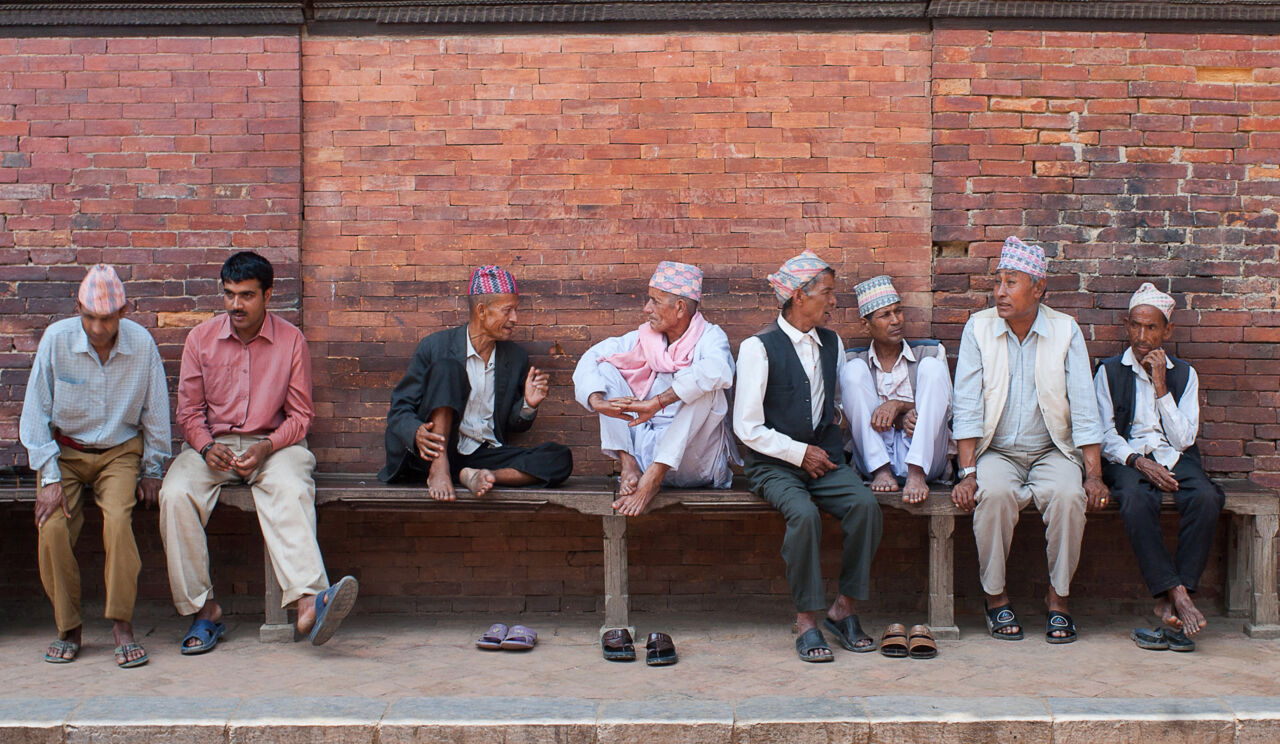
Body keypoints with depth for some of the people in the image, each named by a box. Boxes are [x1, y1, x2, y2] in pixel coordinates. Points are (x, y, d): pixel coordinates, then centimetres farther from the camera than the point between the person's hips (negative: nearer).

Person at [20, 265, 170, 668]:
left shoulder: (142, 343, -11)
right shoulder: (56, 339, -12)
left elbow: (156, 412, 2)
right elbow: (35, 412, -6)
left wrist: (151, 470, 4)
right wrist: (50, 478, -10)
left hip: (120, 451, 0)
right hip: (64, 451, 1)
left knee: (118, 519, -28)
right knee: (53, 526, -22)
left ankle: (122, 626, -17)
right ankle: (68, 628, -4)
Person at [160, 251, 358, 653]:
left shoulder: (291, 340, 1)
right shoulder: (201, 338, 6)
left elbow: (300, 414, 2)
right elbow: (189, 412, 10)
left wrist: (265, 447, -16)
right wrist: (207, 447, -12)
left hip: (273, 443, -2)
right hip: (212, 443, 2)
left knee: (290, 491, -35)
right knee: (175, 494, -29)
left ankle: (308, 604, -53)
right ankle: (204, 609, -21)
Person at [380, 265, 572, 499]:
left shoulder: (516, 357, 9)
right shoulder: (436, 346, -3)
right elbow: (399, 410, -4)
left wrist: (528, 405, -6)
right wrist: (417, 434, -27)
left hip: (484, 455, 4)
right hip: (435, 454, -4)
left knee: (560, 459, -17)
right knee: (446, 369, -24)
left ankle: (476, 476, -32)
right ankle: (439, 470, -31)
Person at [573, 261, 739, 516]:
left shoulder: (709, 337, -7)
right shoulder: (645, 337, 7)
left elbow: (717, 371, -31)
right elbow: (593, 357, 1)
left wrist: (656, 403, -40)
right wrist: (597, 401, -21)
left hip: (692, 458, -4)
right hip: (648, 447, 4)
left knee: (706, 387, -27)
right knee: (605, 369, -1)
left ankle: (653, 477, -32)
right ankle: (628, 464, -17)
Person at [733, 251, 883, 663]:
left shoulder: (832, 343, 13)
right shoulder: (759, 348, -6)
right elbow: (747, 427, -8)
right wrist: (799, 453, -11)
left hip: (824, 458, 5)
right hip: (774, 464, -5)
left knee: (865, 504, -24)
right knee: (804, 513, -33)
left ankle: (844, 609, -10)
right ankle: (807, 620, -19)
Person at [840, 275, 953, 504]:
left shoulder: (931, 352, 13)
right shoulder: (856, 359, 11)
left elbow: (944, 410, 5)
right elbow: (855, 414, 3)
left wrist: (898, 405, -13)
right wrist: (901, 419, -15)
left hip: (924, 456, 0)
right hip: (873, 457, 0)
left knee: (932, 366, -16)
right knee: (854, 369, -14)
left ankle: (917, 473, -30)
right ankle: (881, 471, -23)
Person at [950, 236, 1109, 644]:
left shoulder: (1066, 331, 0)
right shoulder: (978, 328, -1)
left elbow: (1084, 408, -1)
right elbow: (966, 407, -5)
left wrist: (1094, 474, -10)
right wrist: (968, 472, -15)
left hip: (1052, 451, 1)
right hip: (996, 452, 0)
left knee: (1069, 495, -30)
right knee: (994, 493, -32)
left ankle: (1058, 599, -12)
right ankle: (996, 598, -14)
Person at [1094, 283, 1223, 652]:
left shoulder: (1184, 374, 16)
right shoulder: (1109, 372, 12)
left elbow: (1183, 439, 4)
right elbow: (1105, 435, 3)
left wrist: (1162, 388, -3)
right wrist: (1138, 461, -15)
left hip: (1175, 458, 2)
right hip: (1128, 459, -1)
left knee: (1206, 497, -33)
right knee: (1135, 500, -37)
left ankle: (1169, 601, -32)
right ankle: (1177, 596, -37)